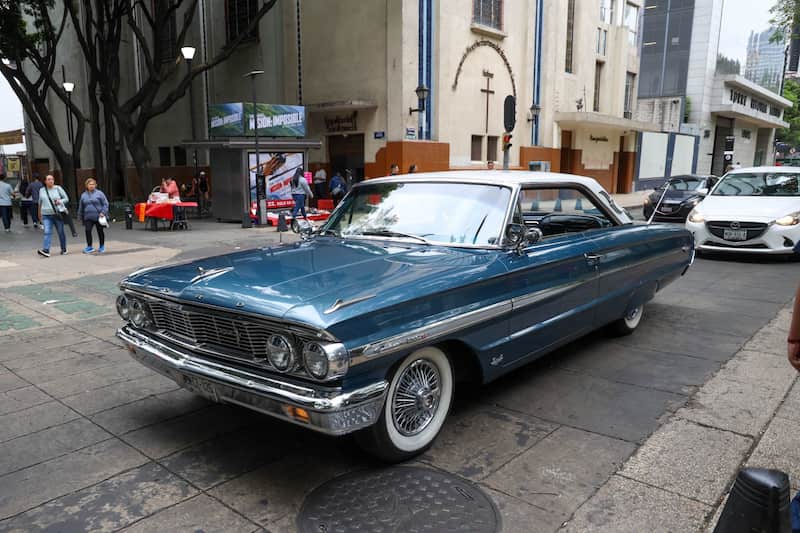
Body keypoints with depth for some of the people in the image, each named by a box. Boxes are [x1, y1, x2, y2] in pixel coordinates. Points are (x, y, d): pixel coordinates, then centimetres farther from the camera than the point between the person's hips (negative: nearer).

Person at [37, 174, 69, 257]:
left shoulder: (58, 188, 2)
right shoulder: (42, 190, 9)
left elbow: (66, 198, 5)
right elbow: (40, 203, 21)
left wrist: (60, 201, -15)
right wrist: (39, 213, 28)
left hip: (58, 214, -1)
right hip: (46, 216, 1)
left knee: (61, 232, 7)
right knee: (47, 232, -13)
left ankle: (64, 250, 21)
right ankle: (46, 250, -20)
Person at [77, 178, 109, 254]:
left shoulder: (99, 193, -1)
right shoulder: (83, 195, 10)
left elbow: (105, 204, -4)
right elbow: (81, 207, 19)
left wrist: (103, 212, -15)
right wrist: (80, 216, 20)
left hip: (99, 217, -2)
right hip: (88, 217, 3)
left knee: (100, 231, 6)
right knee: (88, 231, -9)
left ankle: (102, 247, 20)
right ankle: (89, 247, 1)